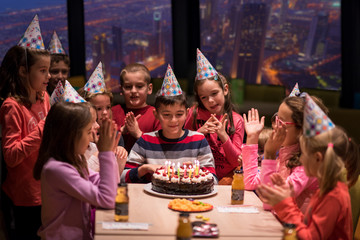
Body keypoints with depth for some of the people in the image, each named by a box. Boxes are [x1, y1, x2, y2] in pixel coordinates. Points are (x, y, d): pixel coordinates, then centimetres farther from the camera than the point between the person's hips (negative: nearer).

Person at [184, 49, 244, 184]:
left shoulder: (236, 120, 2)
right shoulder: (195, 113, 2)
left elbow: (236, 162, 0)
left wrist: (224, 136, -13)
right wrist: (200, 132, -10)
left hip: (225, 177, 1)